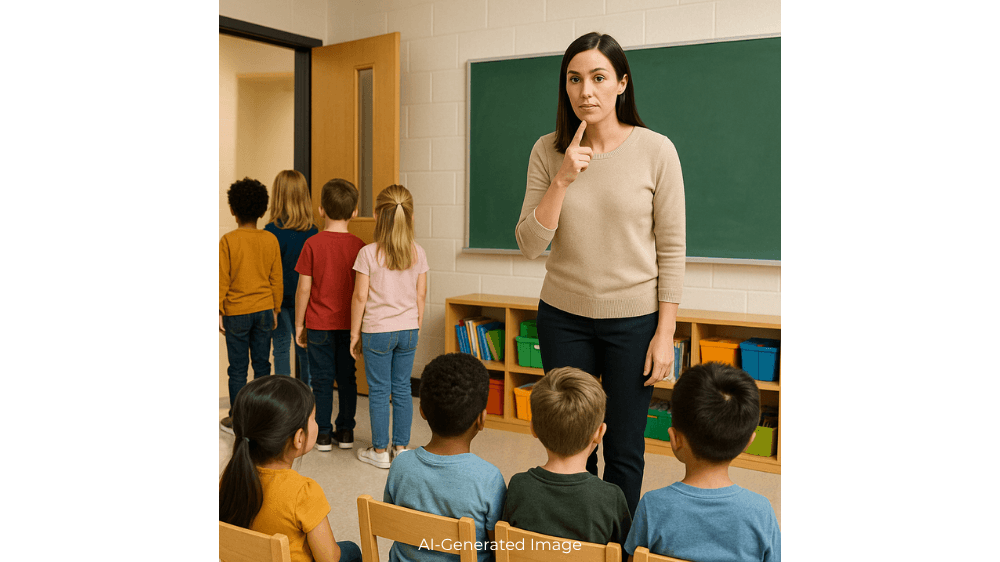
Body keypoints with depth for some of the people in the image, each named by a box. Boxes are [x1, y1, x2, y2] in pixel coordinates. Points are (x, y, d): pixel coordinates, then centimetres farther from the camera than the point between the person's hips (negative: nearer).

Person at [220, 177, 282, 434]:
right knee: (262, 364, 11)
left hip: (236, 312, -3)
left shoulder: (228, 241, -11)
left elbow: (222, 279, -8)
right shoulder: (270, 240, -1)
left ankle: (236, 420, 14)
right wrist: (275, 309, 13)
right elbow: (276, 279, 3)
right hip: (264, 310, 3)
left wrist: (218, 310, 1)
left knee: (238, 367, 5)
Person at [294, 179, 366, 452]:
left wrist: (299, 324, 2)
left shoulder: (312, 244, -10)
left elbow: (304, 288, -9)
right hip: (349, 324, 2)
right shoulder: (359, 246, -4)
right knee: (347, 378, 11)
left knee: (322, 379, 6)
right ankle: (345, 432, 17)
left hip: (319, 324, -2)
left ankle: (323, 434, 11)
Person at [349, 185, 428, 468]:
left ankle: (380, 451, 13)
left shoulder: (368, 253, -12)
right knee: (402, 388, 12)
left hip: (377, 331, -3)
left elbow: (360, 297, -9)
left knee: (379, 391, 6)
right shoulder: (418, 253, -1)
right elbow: (421, 295, 4)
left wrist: (355, 333, 1)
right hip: (408, 330, 3)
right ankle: (401, 447, 19)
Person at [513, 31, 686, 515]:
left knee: (624, 450, 9)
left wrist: (665, 334, -7)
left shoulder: (656, 151, -8)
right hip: (563, 316, 2)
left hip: (634, 317, -2)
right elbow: (529, 246, -6)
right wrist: (563, 179, -18)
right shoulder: (548, 152, -2)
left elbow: (671, 250, -5)